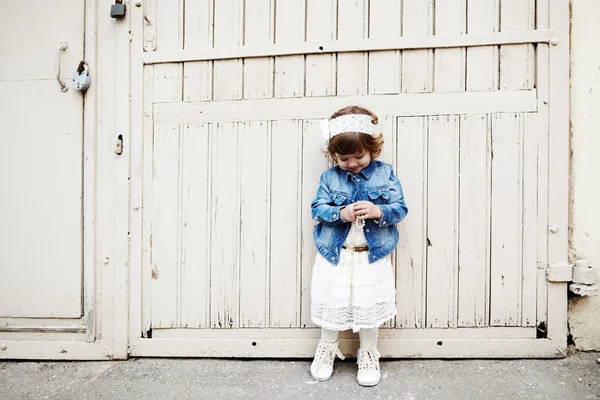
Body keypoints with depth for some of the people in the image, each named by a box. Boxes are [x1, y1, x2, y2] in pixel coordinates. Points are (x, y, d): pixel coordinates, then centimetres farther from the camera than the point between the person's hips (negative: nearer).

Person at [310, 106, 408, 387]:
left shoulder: (385, 174, -2)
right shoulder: (329, 177, -1)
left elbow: (400, 208, -4)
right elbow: (317, 208, -7)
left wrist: (378, 211, -24)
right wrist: (340, 213, -26)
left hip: (372, 255, 0)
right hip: (334, 254, 1)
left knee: (369, 306, 10)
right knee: (331, 303, 12)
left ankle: (368, 354, 34)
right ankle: (327, 348, 37)